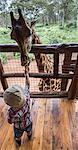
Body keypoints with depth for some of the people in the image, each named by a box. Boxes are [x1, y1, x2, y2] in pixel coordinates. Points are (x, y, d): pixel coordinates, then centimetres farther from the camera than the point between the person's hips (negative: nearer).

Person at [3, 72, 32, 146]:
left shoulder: (12, 112, -45)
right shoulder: (26, 99, -40)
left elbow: (10, 121, -20)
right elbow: (27, 86, -25)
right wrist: (27, 76, -11)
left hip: (19, 127, -2)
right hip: (28, 123, 2)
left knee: (18, 136, 34)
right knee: (29, 131, 38)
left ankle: (18, 142, 66)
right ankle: (29, 137, 69)